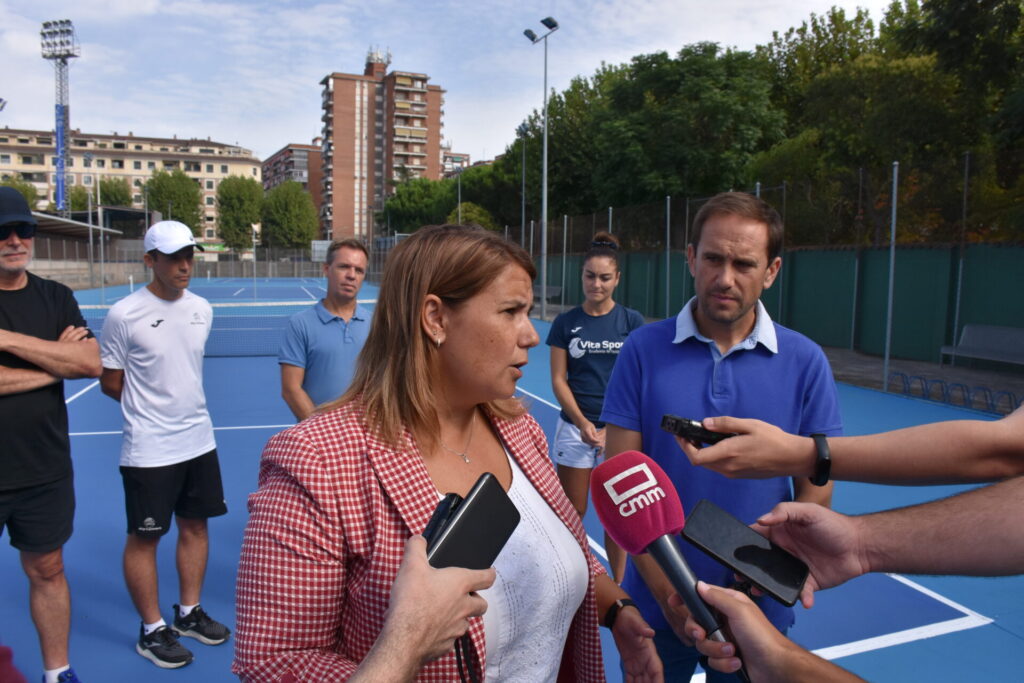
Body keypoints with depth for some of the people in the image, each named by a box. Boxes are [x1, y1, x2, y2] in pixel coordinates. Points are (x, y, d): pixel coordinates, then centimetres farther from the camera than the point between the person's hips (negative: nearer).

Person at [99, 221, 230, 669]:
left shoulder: (202, 309, 3)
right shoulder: (124, 315, -14)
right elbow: (111, 383, -5)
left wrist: (179, 403, 11)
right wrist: (151, 406, 2)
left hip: (199, 441, 6)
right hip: (148, 450, -5)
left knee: (195, 525, 15)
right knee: (144, 537, 7)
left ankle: (189, 613, 33)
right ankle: (152, 630, 24)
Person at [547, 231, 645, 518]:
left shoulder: (633, 321, 1)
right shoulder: (565, 322, 3)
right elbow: (559, 379, 1)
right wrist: (582, 423, -12)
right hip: (575, 426, 1)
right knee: (571, 512, 4)